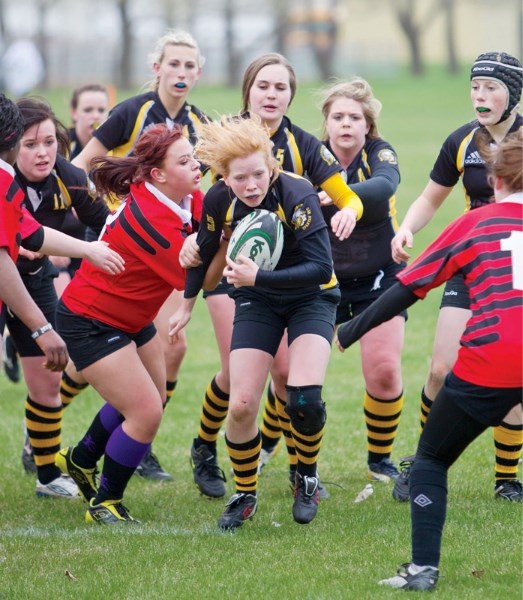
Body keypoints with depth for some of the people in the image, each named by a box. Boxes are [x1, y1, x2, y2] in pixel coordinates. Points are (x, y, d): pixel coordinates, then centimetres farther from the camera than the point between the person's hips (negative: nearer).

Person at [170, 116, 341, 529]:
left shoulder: (297, 195, -29)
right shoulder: (218, 201, -16)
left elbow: (321, 268, -32)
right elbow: (204, 253, 5)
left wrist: (258, 277, -38)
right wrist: (187, 305, 16)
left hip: (311, 298, -3)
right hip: (257, 302, 3)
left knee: (304, 400, -22)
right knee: (241, 406, -9)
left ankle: (307, 479, 8)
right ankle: (245, 495, 16)